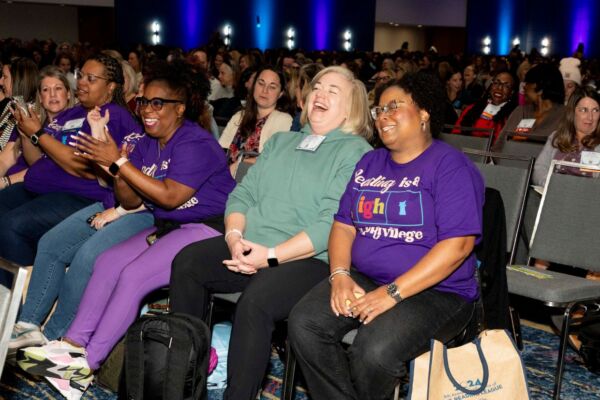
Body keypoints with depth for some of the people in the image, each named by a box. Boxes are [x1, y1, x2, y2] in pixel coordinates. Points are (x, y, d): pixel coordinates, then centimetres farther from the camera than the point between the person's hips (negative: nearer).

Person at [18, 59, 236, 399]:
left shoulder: (196, 143, -15)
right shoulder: (148, 144, 11)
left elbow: (170, 196, -24)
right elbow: (131, 201, 11)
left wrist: (119, 161, -21)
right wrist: (115, 169, -9)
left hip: (206, 229, -9)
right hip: (166, 228, 9)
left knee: (134, 276, -22)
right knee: (107, 262, -7)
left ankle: (86, 363, -15)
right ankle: (73, 344, -8)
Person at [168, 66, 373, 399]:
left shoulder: (356, 152, -1)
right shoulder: (280, 142, 22)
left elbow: (332, 225, -13)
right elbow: (243, 194, 16)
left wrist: (271, 255, -19)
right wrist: (234, 237, -6)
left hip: (308, 258, -6)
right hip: (247, 247, 7)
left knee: (255, 300, -33)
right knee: (187, 262, -16)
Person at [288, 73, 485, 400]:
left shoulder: (451, 166, -7)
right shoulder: (370, 163, 15)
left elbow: (457, 245, -17)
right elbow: (343, 225, 14)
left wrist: (392, 293, -22)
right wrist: (340, 274, -7)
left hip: (435, 291, -6)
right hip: (363, 279, 6)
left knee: (374, 351, -32)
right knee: (303, 324, -19)